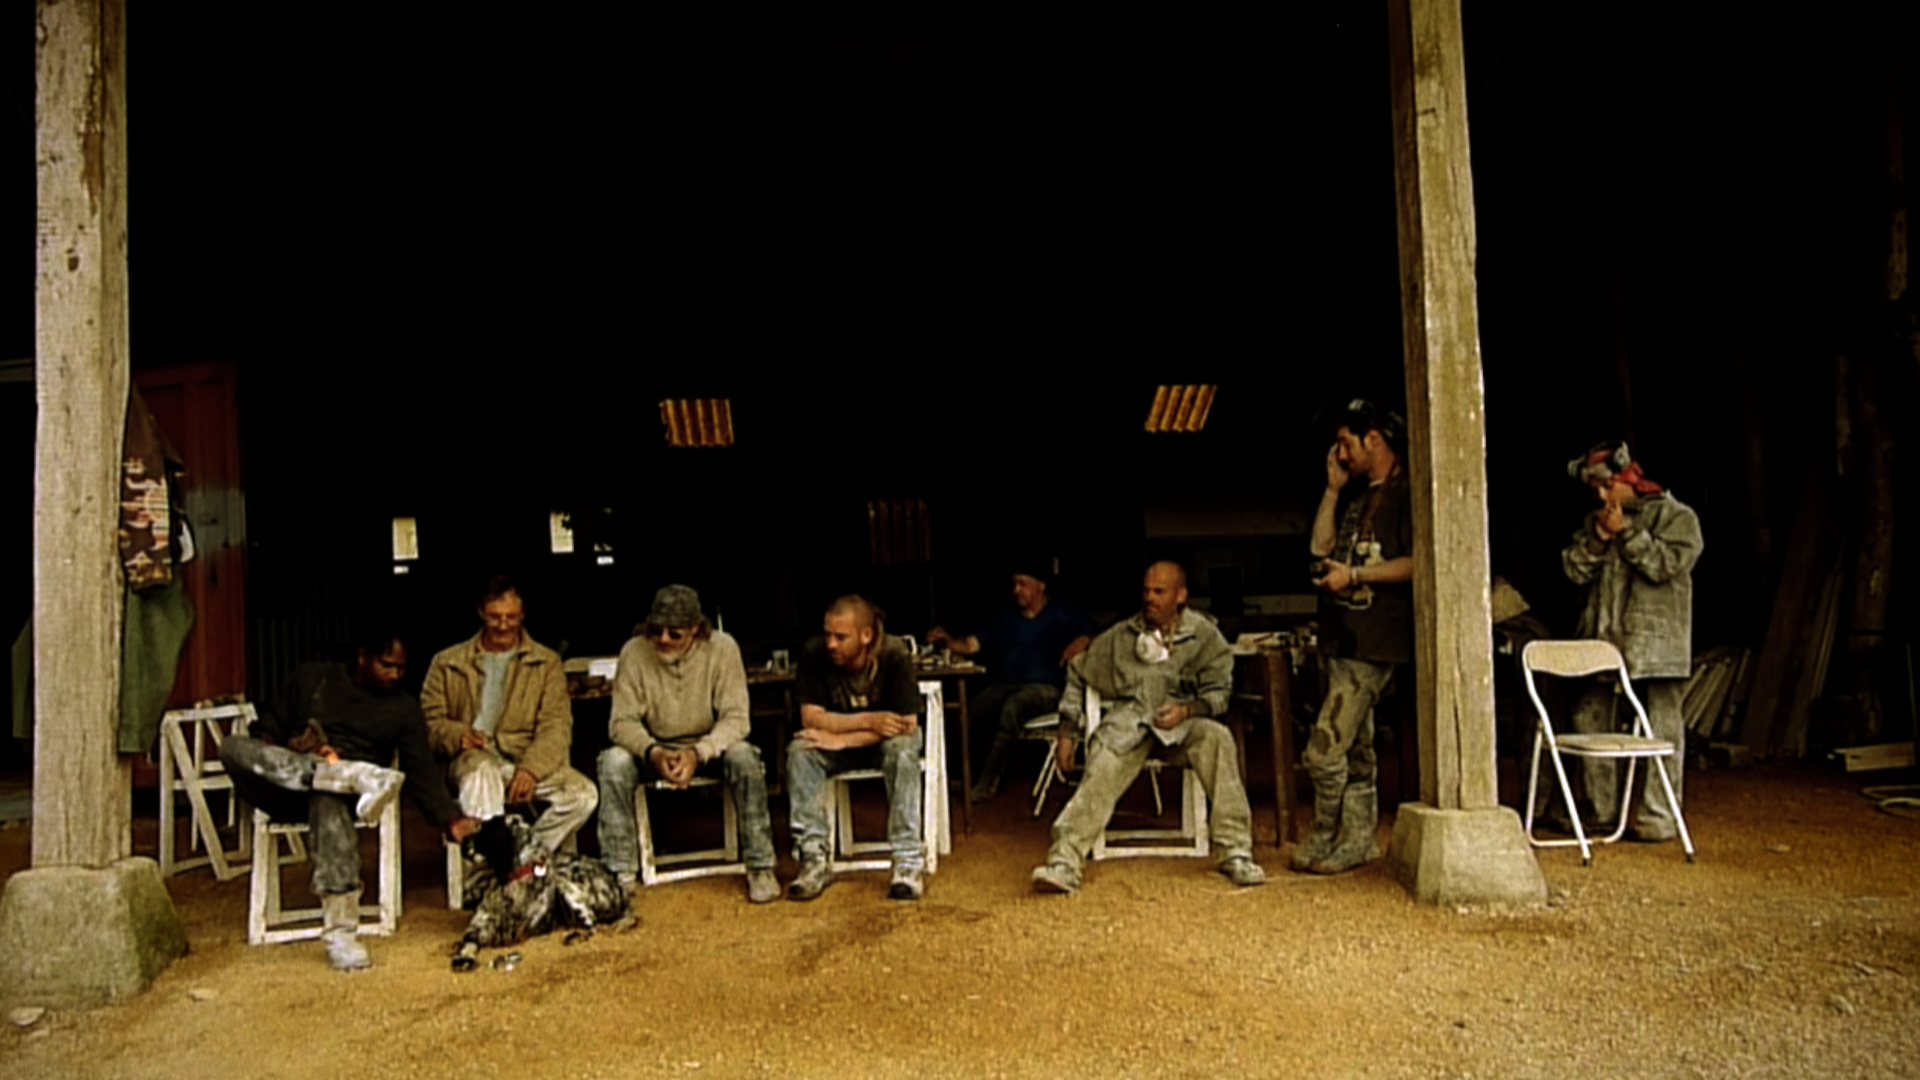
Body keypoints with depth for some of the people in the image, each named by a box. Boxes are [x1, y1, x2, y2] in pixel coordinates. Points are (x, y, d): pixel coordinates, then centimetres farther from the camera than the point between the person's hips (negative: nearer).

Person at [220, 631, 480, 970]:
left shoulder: (404, 708, 11)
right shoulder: (311, 678, 14)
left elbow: (422, 773, 2)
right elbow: (268, 729, 14)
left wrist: (451, 820, -15)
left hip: (335, 791, -1)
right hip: (284, 784, 2)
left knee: (330, 801, -40)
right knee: (234, 746, -29)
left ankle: (340, 932, -44)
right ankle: (356, 777, -40)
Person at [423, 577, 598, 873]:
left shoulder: (547, 662, 14)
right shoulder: (447, 663, 16)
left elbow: (556, 726, 2)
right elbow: (429, 721, 8)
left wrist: (531, 768, -16)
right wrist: (458, 735, -15)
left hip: (528, 762, 1)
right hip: (472, 760, -1)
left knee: (583, 793, -26)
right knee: (483, 771, -38)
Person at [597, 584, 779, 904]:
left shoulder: (722, 648, -16)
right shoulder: (634, 652, -14)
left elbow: (735, 718, -18)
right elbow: (622, 721, -13)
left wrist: (698, 753, -35)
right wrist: (653, 752, -33)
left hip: (709, 746, -1)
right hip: (653, 748, 1)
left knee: (744, 756, -31)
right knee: (614, 761, -28)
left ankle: (760, 867, -17)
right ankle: (620, 873, -18)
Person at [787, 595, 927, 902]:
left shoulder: (894, 655, -26)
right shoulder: (814, 654, -20)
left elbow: (907, 724, -27)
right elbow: (811, 717, -20)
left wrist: (842, 739, -32)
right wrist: (868, 721, -32)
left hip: (884, 742, -2)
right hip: (837, 743, 2)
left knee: (903, 751, -35)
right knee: (799, 750, -27)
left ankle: (909, 860, -30)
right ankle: (815, 858, -24)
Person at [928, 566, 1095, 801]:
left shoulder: (1060, 613, 8)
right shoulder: (1008, 618, 21)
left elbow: (1091, 633, -5)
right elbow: (971, 645, 14)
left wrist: (1081, 642, -27)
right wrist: (948, 640, -5)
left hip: (1044, 688, -5)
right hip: (1005, 685, 5)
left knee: (1013, 706, -36)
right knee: (971, 707, -26)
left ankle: (988, 782, -28)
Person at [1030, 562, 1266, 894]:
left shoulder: (1203, 635, 10)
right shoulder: (1121, 637, 16)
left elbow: (1219, 691, 5)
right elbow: (1078, 674, 22)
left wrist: (1186, 710, -16)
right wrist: (1068, 732, 14)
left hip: (1183, 722, 0)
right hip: (1128, 719, 1)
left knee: (1218, 737, -33)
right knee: (1101, 772, -30)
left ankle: (1235, 853, -29)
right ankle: (1065, 862, -39)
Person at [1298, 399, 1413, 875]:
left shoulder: (1407, 492, -9)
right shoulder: (1358, 493, 18)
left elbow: (1418, 564, -18)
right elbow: (1321, 548, 13)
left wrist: (1355, 576, -18)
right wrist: (1333, 489, 9)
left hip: (1374, 641, -9)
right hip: (1344, 637, 9)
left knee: (1324, 750, -10)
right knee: (1354, 747, 15)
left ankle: (1323, 841, 5)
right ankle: (1359, 839, 24)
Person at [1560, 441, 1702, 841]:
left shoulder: (1674, 516, 0)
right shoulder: (1595, 522, 16)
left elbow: (1666, 564, -14)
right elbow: (1574, 571, 7)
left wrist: (1627, 533, -12)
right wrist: (1597, 538, -6)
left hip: (1655, 642, -6)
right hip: (1601, 639, 6)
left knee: (1661, 729, -2)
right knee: (1590, 719, 7)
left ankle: (1659, 817, 3)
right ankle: (1602, 810, 17)